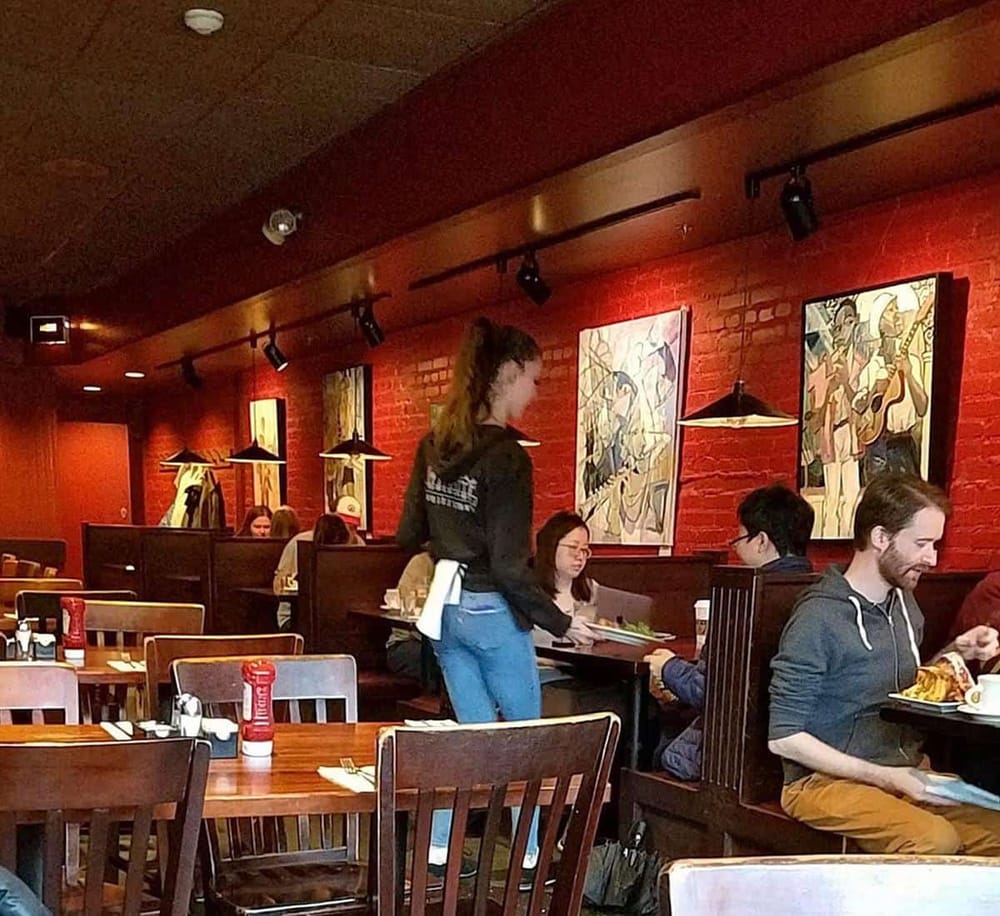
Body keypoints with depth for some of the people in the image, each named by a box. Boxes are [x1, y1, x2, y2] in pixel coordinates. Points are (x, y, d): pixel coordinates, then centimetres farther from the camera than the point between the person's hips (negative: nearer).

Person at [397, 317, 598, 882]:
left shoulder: (433, 446, 3)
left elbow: (410, 536, 10)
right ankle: (530, 857, 16)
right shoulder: (507, 458, -19)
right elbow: (509, 568, -20)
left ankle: (438, 852, 18)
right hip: (491, 612, -7)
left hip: (446, 606, 7)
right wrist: (563, 624, -11)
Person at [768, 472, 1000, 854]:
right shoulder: (819, 616, -14)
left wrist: (954, 653, 7)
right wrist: (886, 778, -17)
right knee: (936, 840, -32)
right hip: (828, 781, -7)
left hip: (907, 771, 7)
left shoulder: (903, 602, 11)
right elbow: (783, 737, -15)